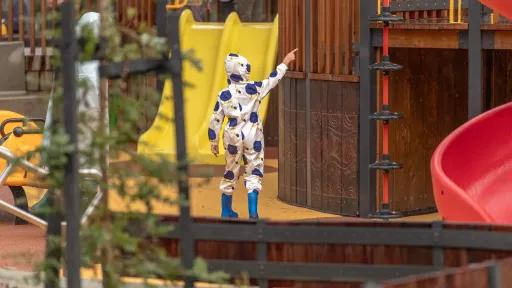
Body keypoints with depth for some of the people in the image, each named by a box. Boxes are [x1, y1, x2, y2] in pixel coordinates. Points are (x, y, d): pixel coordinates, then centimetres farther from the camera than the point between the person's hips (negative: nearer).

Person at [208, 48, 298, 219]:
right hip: (252, 136, -2)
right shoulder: (253, 88, -9)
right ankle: (252, 211, -7)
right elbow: (273, 80, 5)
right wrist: (285, 63, 18)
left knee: (231, 172, 16)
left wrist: (213, 142, 9)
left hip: (233, 136, 2)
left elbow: (215, 121, -2)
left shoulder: (224, 95, -5)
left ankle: (226, 211, 26)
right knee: (254, 172, 4)